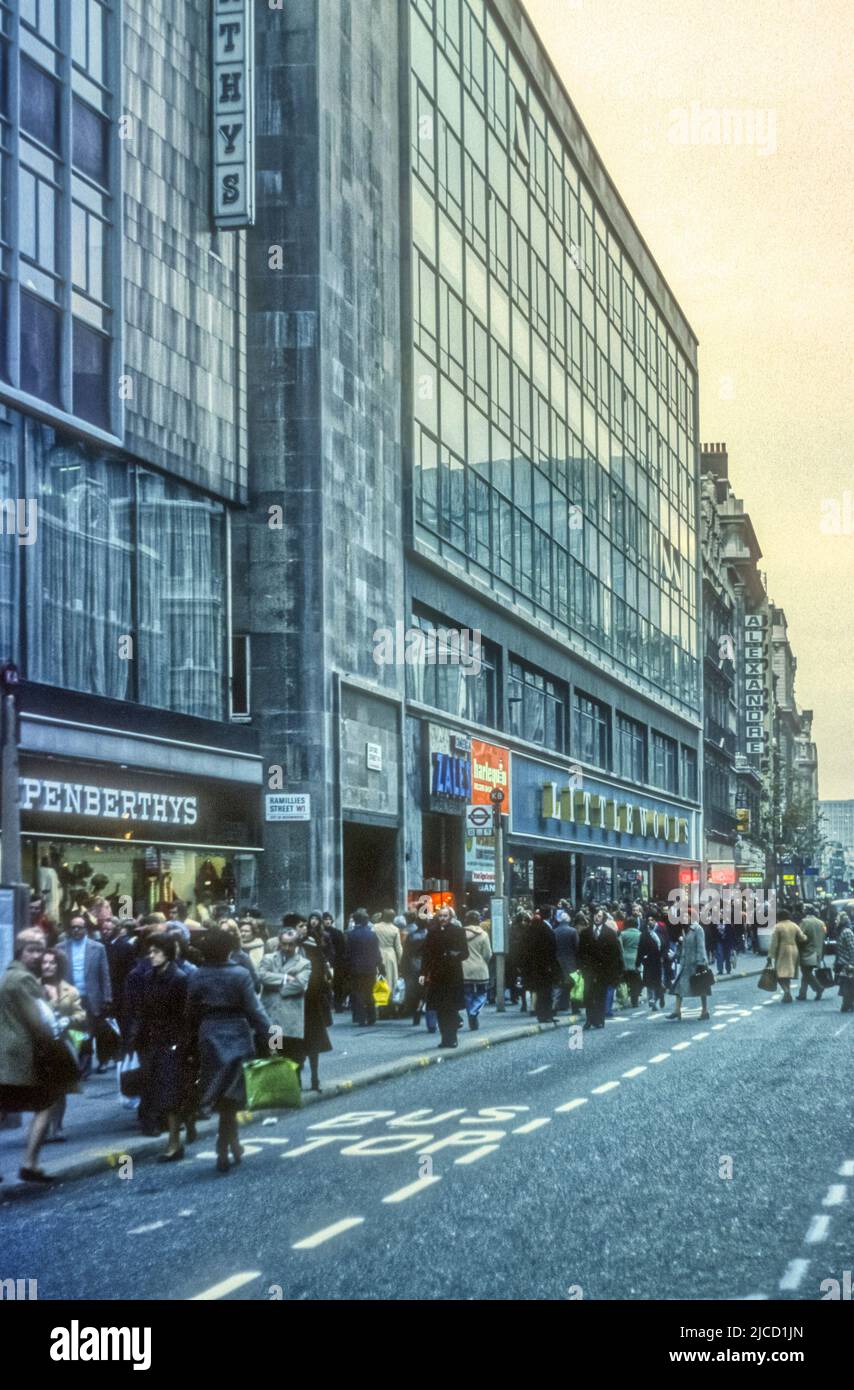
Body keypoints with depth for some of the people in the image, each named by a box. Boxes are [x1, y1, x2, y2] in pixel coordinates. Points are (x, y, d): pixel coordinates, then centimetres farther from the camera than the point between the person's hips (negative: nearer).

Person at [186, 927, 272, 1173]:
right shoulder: (239, 975, -11)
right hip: (236, 1037, -3)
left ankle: (233, 1146, 23)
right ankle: (223, 1152, 3)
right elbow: (253, 1010, -12)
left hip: (209, 1039, 3)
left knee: (224, 1097, 16)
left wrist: (194, 1043, 13)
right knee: (230, 1096, 4)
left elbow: (191, 1013, 4)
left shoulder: (198, 977, -2)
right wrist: (268, 1037, -6)